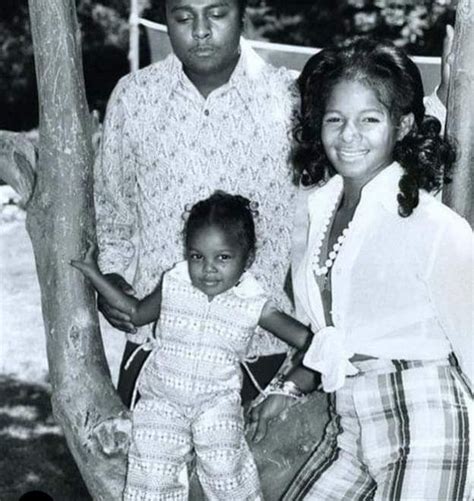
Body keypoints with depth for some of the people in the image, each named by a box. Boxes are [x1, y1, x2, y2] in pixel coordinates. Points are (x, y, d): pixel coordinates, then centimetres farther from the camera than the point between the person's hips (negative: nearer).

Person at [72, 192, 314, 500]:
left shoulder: (253, 304, -7)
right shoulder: (174, 286, -2)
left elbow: (304, 338, -4)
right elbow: (137, 313, 16)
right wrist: (94, 275, 14)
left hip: (217, 399, -1)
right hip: (162, 397, 2)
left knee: (223, 461, -20)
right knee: (151, 468, -11)